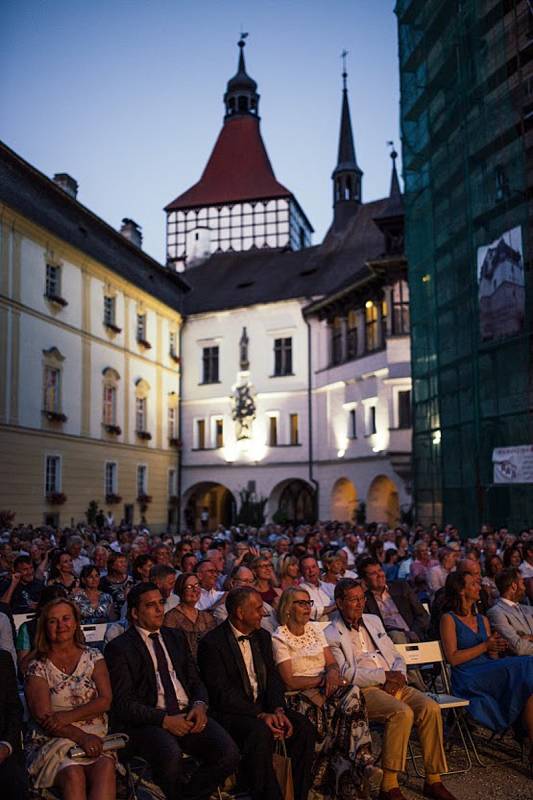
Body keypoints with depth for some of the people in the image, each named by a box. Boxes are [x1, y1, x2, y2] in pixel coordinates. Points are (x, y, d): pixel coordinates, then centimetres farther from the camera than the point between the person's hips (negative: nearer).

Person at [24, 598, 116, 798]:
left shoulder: (93, 658, 12)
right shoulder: (37, 667, 5)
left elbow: (105, 700, 1)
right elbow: (43, 717, -5)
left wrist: (67, 717, -14)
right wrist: (81, 736, -18)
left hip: (94, 739, 2)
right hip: (53, 742, -1)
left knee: (106, 767, -31)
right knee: (73, 774, -33)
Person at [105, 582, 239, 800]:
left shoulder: (176, 637, 19)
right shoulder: (119, 647, 1)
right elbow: (123, 703, -6)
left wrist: (199, 705, -4)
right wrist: (164, 720, -16)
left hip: (187, 715, 5)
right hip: (149, 722, -4)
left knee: (229, 753, -22)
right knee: (171, 756, -35)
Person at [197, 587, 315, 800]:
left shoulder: (263, 636, 11)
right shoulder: (212, 643, -12)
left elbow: (273, 677, 9)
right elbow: (222, 693, -17)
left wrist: (278, 710, -11)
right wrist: (260, 715, -22)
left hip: (263, 707, 7)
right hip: (230, 713, -6)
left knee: (303, 726, -17)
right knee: (260, 732, -35)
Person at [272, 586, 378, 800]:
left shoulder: (315, 629, 18)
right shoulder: (280, 638, -1)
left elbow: (332, 663, 14)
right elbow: (290, 682, -8)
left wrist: (333, 672, -10)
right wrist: (322, 679, -13)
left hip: (326, 689, 5)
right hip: (301, 695, -5)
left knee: (353, 695, -29)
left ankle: (362, 762, -32)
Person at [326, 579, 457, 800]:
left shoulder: (374, 621, 20)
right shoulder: (331, 635, -1)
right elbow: (346, 674, -10)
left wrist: (397, 677, -3)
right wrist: (384, 676, -12)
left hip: (392, 685, 6)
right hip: (364, 690, -6)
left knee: (431, 707, -19)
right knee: (403, 713, -31)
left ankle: (433, 780, -8)